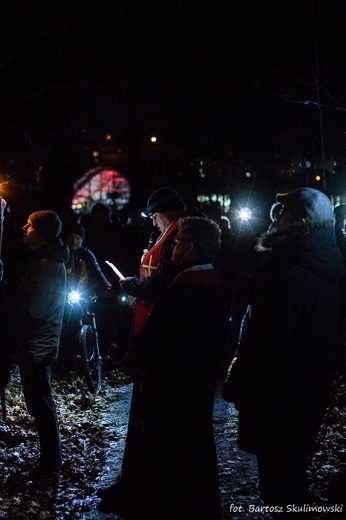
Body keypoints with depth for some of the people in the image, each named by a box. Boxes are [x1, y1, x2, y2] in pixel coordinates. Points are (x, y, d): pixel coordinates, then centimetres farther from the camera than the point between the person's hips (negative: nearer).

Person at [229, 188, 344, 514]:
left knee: (276, 467, 6)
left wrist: (241, 384, -13)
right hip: (311, 387, 9)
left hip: (280, 393, -9)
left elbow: (265, 340, -25)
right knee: (293, 461, 24)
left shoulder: (291, 276, -28)